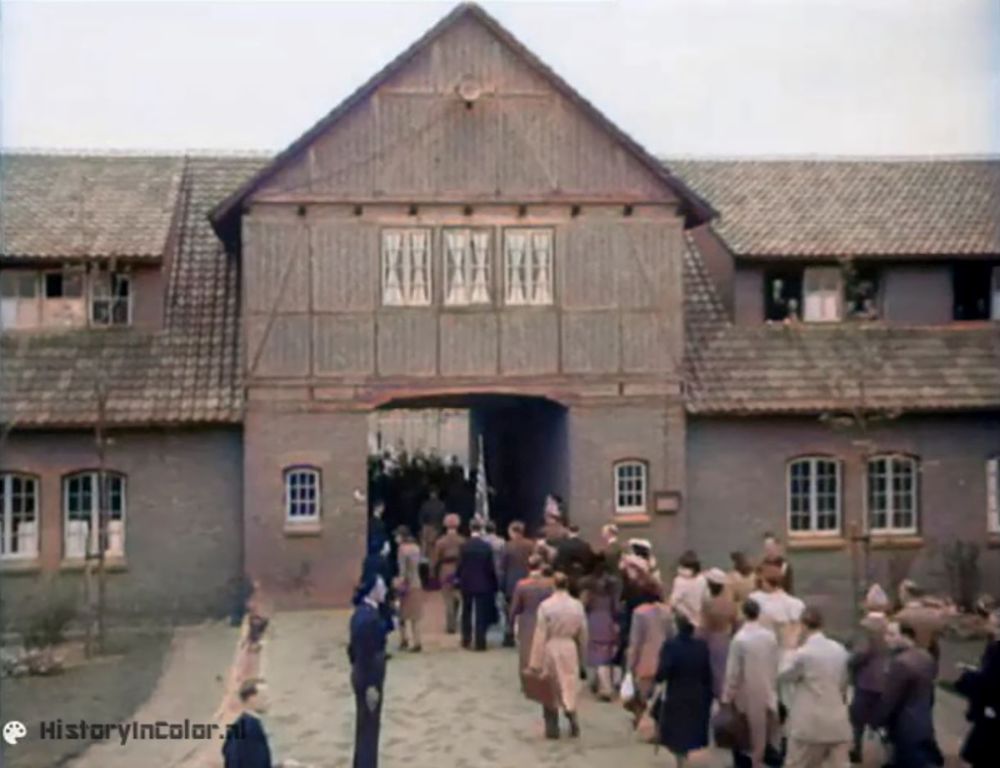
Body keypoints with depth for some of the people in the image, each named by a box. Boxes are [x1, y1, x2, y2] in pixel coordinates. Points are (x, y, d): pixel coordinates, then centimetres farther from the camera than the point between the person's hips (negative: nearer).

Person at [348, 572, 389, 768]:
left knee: (365, 726, 19)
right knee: (368, 727, 1)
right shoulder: (368, 617, -24)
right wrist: (371, 686, -19)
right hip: (369, 678, -10)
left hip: (363, 676, 10)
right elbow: (365, 654, -23)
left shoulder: (362, 612, 6)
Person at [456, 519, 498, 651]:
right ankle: (480, 643, 1)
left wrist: (458, 578, 9)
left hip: (466, 583, 1)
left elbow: (460, 565, -7)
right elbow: (490, 567, -6)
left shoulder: (464, 546, -9)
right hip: (482, 584, -1)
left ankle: (466, 640, 20)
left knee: (466, 613, 16)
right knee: (481, 614, 3)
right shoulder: (487, 546, -10)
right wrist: (493, 582, 6)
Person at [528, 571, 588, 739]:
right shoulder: (577, 605, -3)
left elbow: (540, 635, -11)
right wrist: (581, 655, 19)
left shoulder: (546, 605, -13)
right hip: (570, 650, 2)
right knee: (569, 687, 16)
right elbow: (583, 634, 5)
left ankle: (552, 728, 16)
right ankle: (572, 714, -3)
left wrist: (535, 662, -7)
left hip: (550, 650, -2)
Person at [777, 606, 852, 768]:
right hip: (837, 723, 5)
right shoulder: (840, 650, 5)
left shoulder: (803, 653, -14)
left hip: (810, 723, -5)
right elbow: (844, 684, 15)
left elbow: (783, 675, 1)